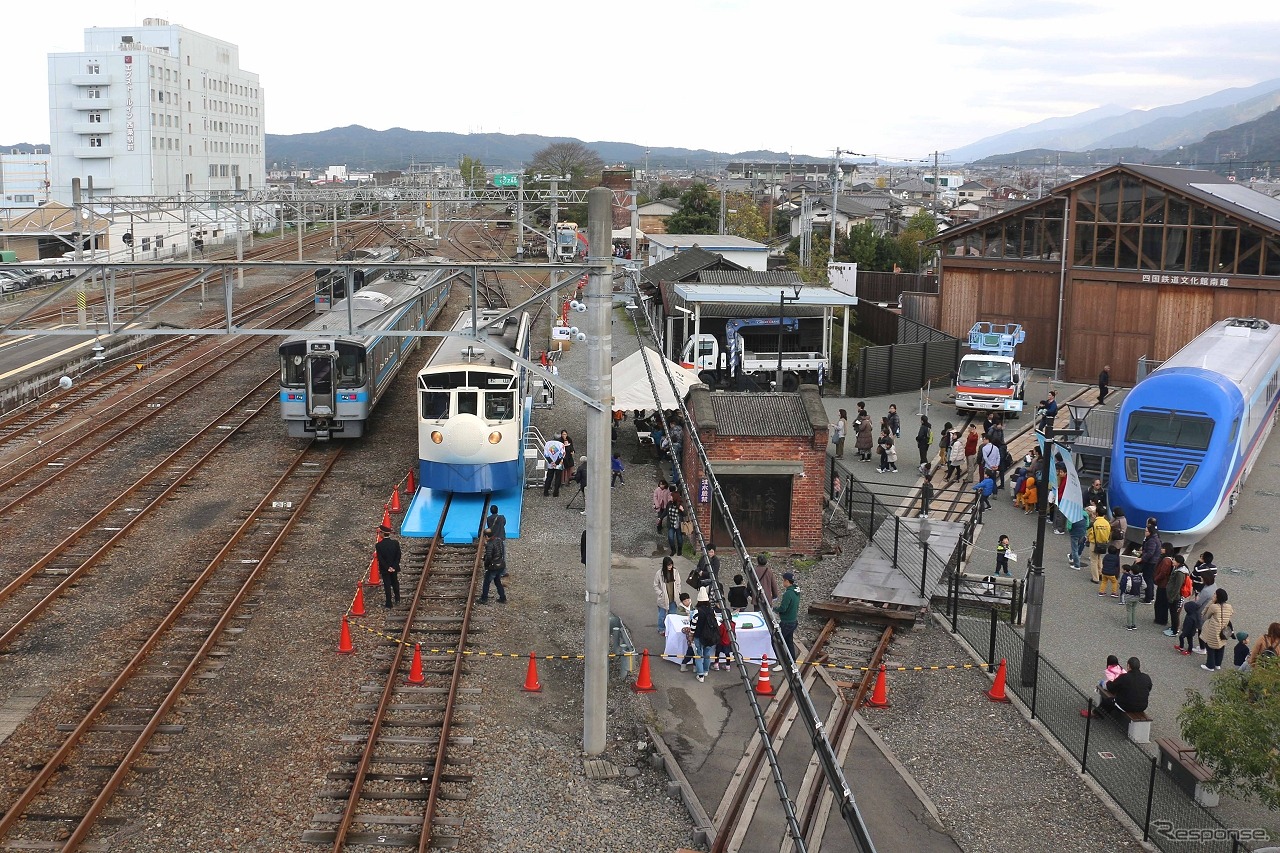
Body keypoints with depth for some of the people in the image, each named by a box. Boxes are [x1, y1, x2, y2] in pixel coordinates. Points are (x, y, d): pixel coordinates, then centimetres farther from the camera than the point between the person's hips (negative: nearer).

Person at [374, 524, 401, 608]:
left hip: (384, 569, -3)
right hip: (394, 568, 3)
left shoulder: (379, 545, -19)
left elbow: (380, 559, -17)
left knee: (387, 585, 8)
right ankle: (397, 599, 35)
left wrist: (387, 568, -10)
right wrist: (393, 567, -8)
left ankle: (389, 603, 12)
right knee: (395, 583, 22)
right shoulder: (395, 543, -12)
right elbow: (398, 556, -10)